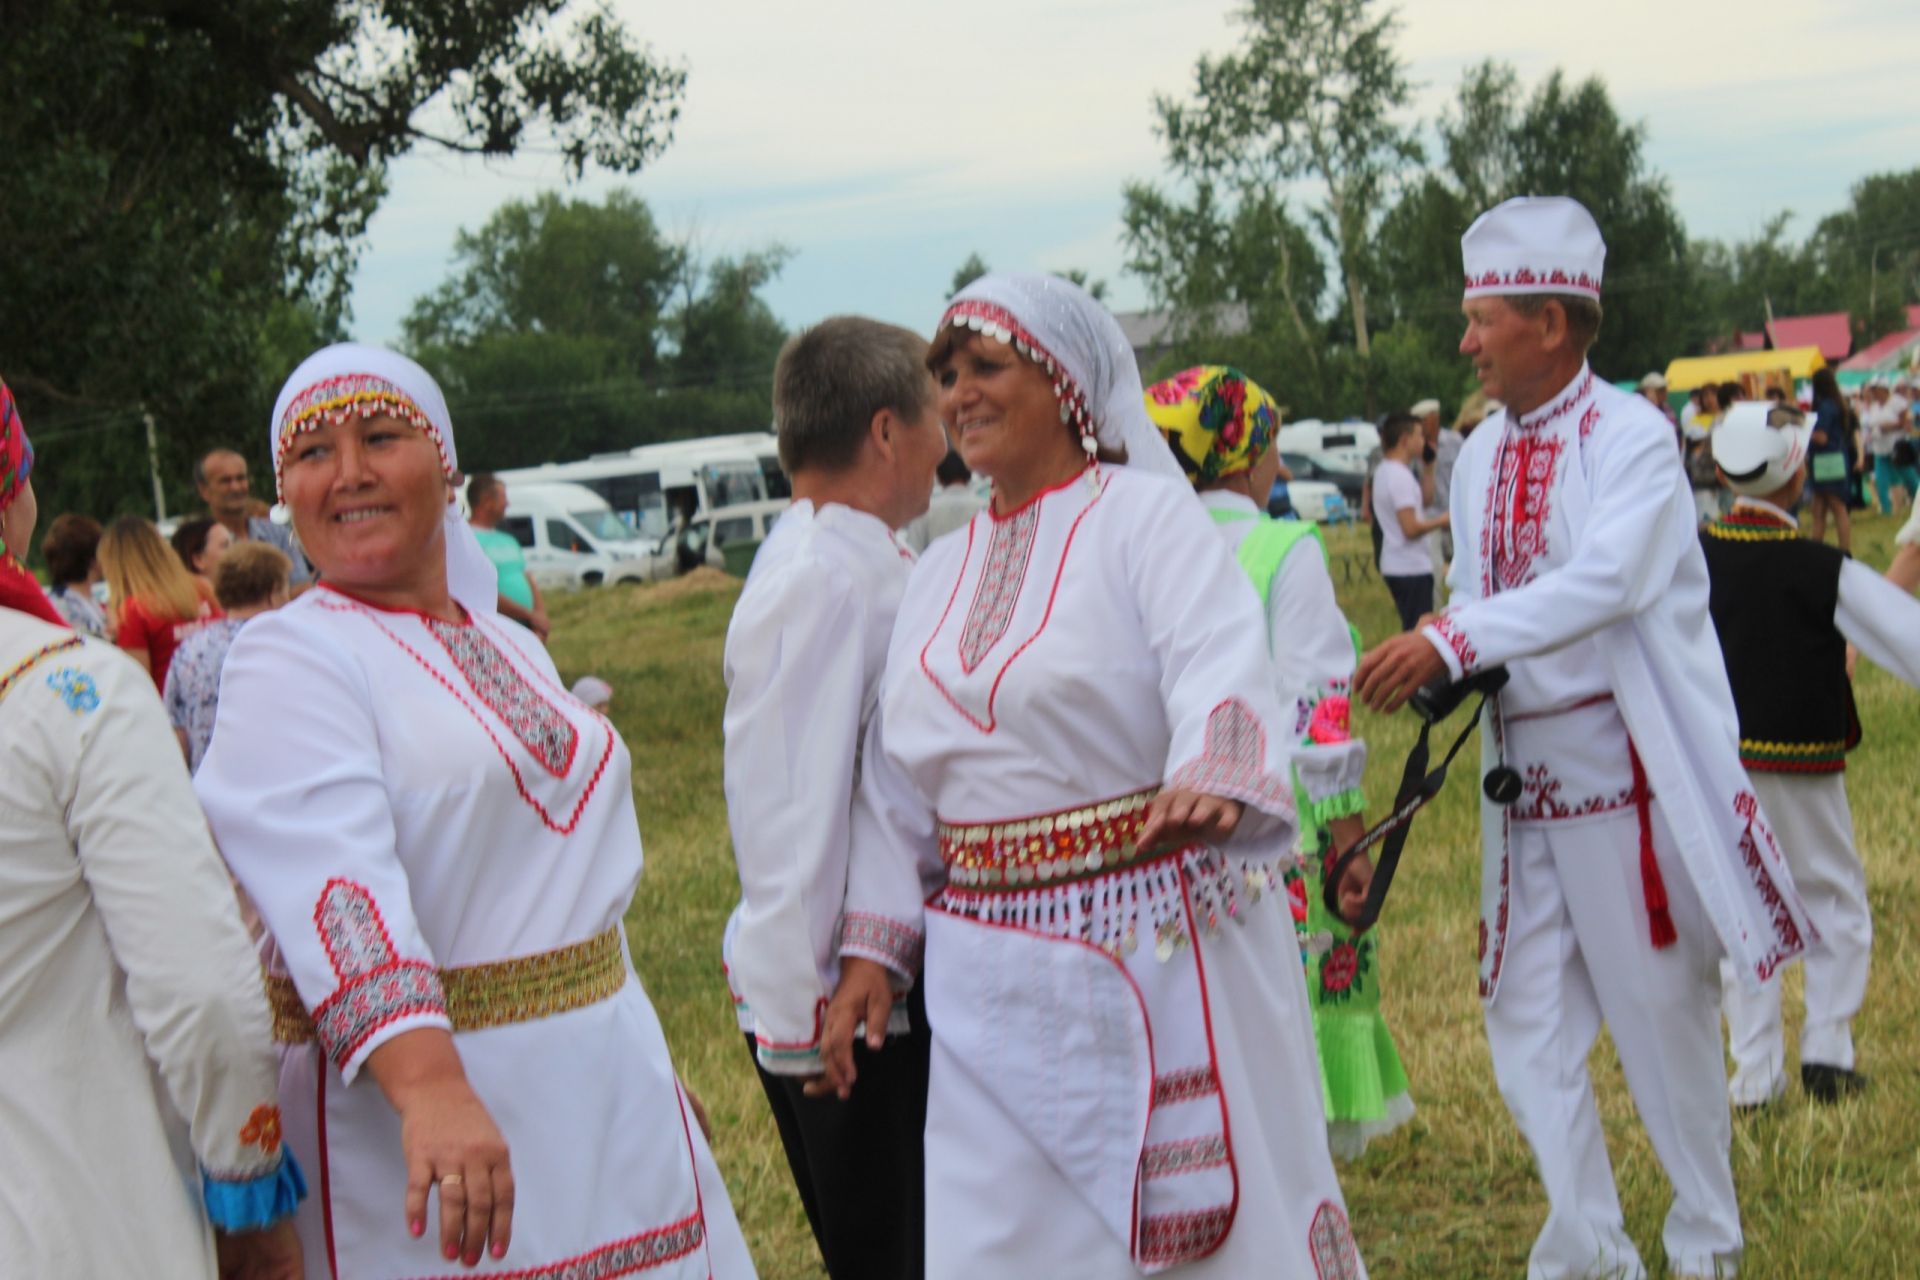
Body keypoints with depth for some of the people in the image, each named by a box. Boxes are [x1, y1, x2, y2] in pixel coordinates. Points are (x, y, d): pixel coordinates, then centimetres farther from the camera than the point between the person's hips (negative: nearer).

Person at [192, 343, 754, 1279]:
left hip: (609, 1087, 7)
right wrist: (430, 1088, -41)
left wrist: (655, 1081, 20)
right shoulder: (286, 662, -11)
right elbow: (335, 883, -27)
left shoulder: (514, 650, 13)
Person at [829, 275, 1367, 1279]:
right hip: (996, 987, 5)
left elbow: (1217, 668, -22)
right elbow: (896, 780, 16)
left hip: (1163, 950, -5)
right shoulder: (941, 574, 14)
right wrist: (872, 948, 9)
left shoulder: (1147, 516, -5)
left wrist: (1211, 778, -42)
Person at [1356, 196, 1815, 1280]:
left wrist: (1453, 642, -35)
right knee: (1528, 1024, 6)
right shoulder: (1480, 456, 10)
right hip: (1523, 770, 6)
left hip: (1633, 762, -6)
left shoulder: (1632, 437, -11)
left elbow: (1608, 579, -27)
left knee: (1666, 1009, 6)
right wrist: (1437, 671, -5)